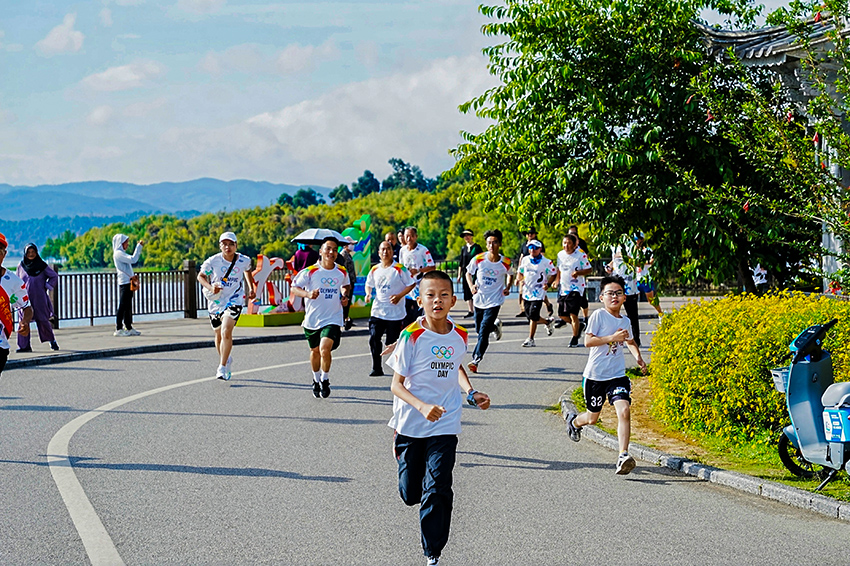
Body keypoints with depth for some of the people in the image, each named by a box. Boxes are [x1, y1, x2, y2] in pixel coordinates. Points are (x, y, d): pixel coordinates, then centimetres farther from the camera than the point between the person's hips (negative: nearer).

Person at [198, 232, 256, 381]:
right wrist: (210, 287, -18)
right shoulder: (213, 261, -11)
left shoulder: (244, 260, -5)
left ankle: (222, 367, -19)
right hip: (216, 300, 2)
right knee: (219, 335, 14)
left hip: (234, 300, -2)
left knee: (226, 331, -22)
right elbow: (201, 276, 0)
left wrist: (251, 288, 16)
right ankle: (226, 359, 43)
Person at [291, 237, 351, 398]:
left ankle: (325, 380, 1)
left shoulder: (342, 272, 1)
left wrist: (345, 295, 3)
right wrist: (308, 294, -24)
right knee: (315, 351, 16)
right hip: (312, 319, 1)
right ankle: (316, 380, 41)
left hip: (332, 319, -1)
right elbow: (294, 288, -6)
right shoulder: (310, 271, -10)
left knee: (325, 349, -20)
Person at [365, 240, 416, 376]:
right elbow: (369, 284, 23)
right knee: (374, 339, -4)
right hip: (377, 312, 4)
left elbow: (412, 284, -3)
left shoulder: (400, 269, -6)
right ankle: (377, 368, 6)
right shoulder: (375, 270, 8)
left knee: (393, 342, -1)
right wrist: (368, 294, 2)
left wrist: (399, 296, -15)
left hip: (395, 313, -4)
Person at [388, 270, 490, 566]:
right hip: (410, 426, -1)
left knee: (437, 492, -10)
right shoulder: (412, 336, -13)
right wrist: (422, 406, -28)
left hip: (445, 425, 2)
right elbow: (396, 384, -13)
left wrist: (471, 392, 9)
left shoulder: (459, 336, 0)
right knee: (410, 494, 10)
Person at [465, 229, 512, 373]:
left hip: (494, 301, -3)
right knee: (479, 330, 16)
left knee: (484, 331, -14)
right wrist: (471, 286, -11)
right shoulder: (478, 259, -10)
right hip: (479, 299, 3)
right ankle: (495, 326, 48)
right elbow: (468, 273, 6)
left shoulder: (505, 262, -10)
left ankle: (476, 360, -10)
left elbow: (509, 275, 13)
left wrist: (507, 287, -4)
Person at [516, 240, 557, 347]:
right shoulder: (525, 260, 8)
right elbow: (520, 272, 19)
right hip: (526, 292, 6)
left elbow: (554, 274, 3)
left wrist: (548, 284, -12)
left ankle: (530, 339, -5)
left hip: (538, 293, -6)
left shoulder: (546, 262, -6)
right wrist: (520, 280, -2)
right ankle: (548, 322, 36)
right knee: (529, 315, 10)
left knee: (533, 316, -12)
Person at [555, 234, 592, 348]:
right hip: (563, 288, 6)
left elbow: (589, 270, -7)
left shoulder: (581, 255, -8)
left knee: (573, 314, -11)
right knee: (562, 315, 8)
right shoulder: (560, 254, 9)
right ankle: (578, 327, 34)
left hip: (576, 288, -6)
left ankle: (574, 339, 3)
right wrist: (557, 282, 17)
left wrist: (578, 272, -23)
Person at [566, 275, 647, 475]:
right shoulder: (598, 315, -8)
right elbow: (588, 341, -16)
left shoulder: (625, 321, 9)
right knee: (592, 418, 13)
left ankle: (623, 456, -22)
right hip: (595, 375, -3)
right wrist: (612, 338, -23)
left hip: (617, 375, 3)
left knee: (624, 411, -20)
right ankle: (573, 420, 49)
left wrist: (638, 357, 13)